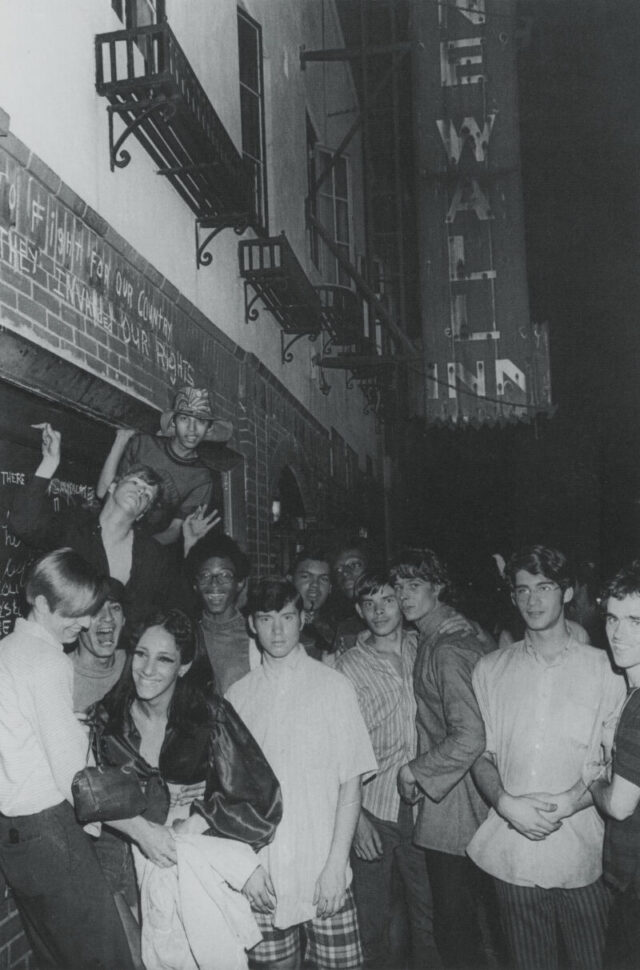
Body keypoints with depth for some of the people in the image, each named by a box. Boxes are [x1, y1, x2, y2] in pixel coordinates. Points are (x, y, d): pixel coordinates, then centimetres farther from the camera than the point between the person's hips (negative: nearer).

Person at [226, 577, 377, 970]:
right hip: (262, 878, 2)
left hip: (325, 876, -2)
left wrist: (336, 865, -8)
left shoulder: (334, 686, -3)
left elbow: (351, 782, -3)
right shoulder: (237, 695, 4)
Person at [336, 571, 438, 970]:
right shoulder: (347, 668, -5)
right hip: (373, 808, -2)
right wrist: (355, 816, -11)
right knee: (373, 922, 7)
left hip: (421, 803, 2)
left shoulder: (420, 647, 3)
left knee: (426, 917, 14)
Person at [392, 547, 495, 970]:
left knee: (454, 924, 3)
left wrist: (414, 771, -16)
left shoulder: (445, 649, -22)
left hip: (453, 803, -9)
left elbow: (470, 738, -29)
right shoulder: (469, 631, 6)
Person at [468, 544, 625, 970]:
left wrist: (572, 800, -15)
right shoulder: (490, 670, 8)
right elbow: (480, 755, 7)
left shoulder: (604, 667, 2)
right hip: (513, 854, 2)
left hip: (583, 855, -1)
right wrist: (505, 802, -11)